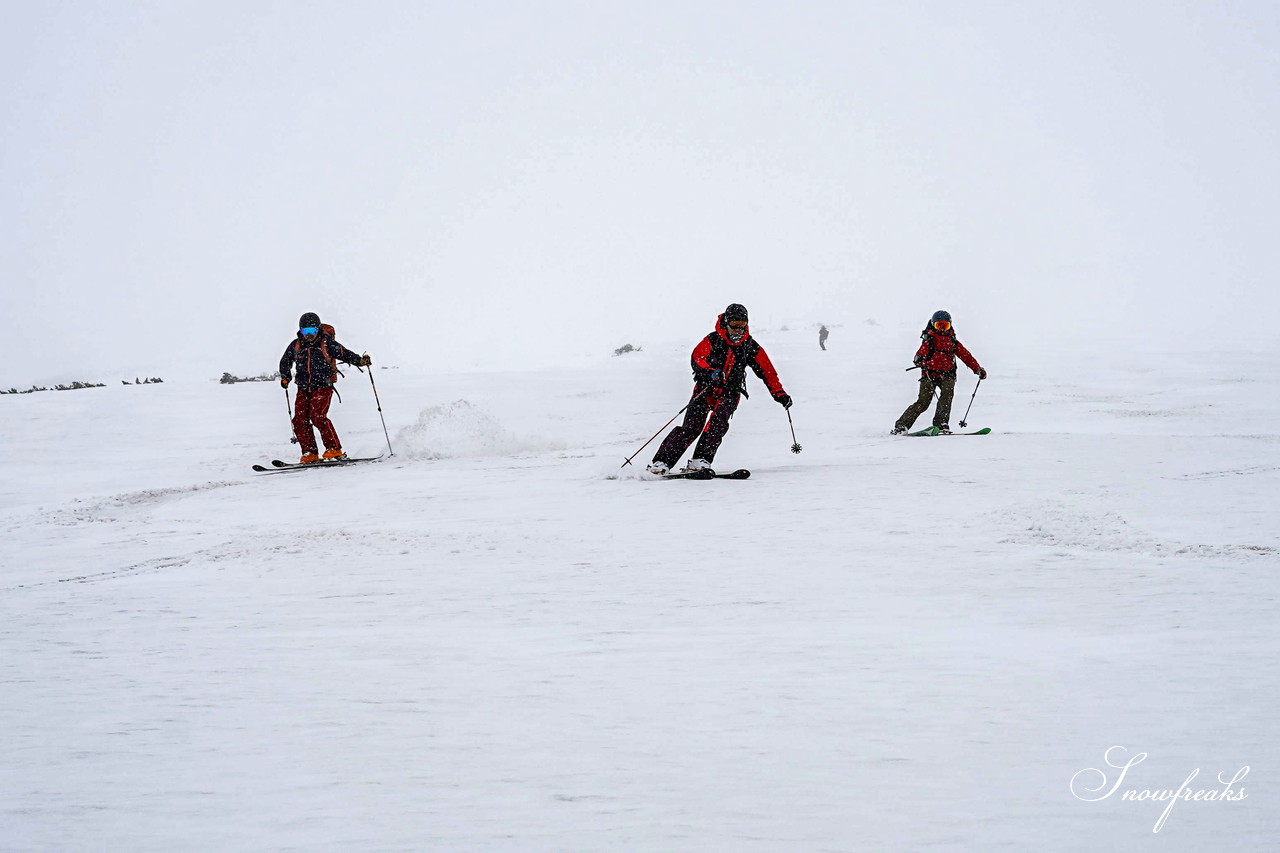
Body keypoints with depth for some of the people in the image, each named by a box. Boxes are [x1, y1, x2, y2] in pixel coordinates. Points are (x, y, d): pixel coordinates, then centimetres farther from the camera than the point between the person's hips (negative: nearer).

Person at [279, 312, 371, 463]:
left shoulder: (327, 344, -6)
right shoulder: (296, 345, 6)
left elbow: (345, 354, -9)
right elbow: (285, 362, 23)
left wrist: (361, 361, -25)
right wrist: (285, 377, 12)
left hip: (323, 387, -5)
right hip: (303, 389, 5)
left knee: (317, 416, -23)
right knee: (300, 420, -7)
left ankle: (335, 449, -19)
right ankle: (310, 454, 0)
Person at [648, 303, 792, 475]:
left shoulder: (750, 346, 5)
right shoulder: (713, 340, -4)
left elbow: (767, 371, 11)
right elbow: (697, 358, -18)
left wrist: (779, 394, 3)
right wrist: (711, 372, -37)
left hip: (729, 393, 2)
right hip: (706, 388, -2)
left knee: (718, 421, -28)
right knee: (692, 426, -18)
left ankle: (700, 460, -33)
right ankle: (661, 461, -18)